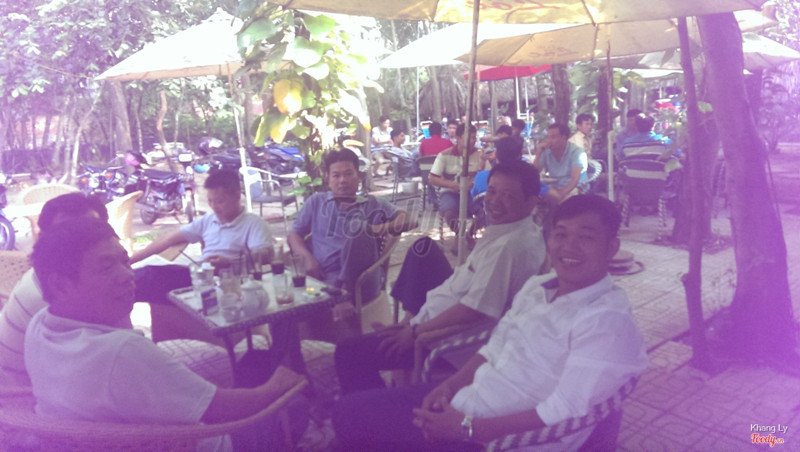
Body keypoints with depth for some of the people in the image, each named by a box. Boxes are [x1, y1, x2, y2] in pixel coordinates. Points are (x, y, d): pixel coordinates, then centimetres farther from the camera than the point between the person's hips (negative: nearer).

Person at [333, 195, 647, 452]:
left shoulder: (608, 320, -19)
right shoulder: (536, 287, 7)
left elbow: (562, 411, -24)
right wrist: (452, 384, -3)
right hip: (464, 402, 8)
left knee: (354, 417, -7)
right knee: (350, 409, 7)